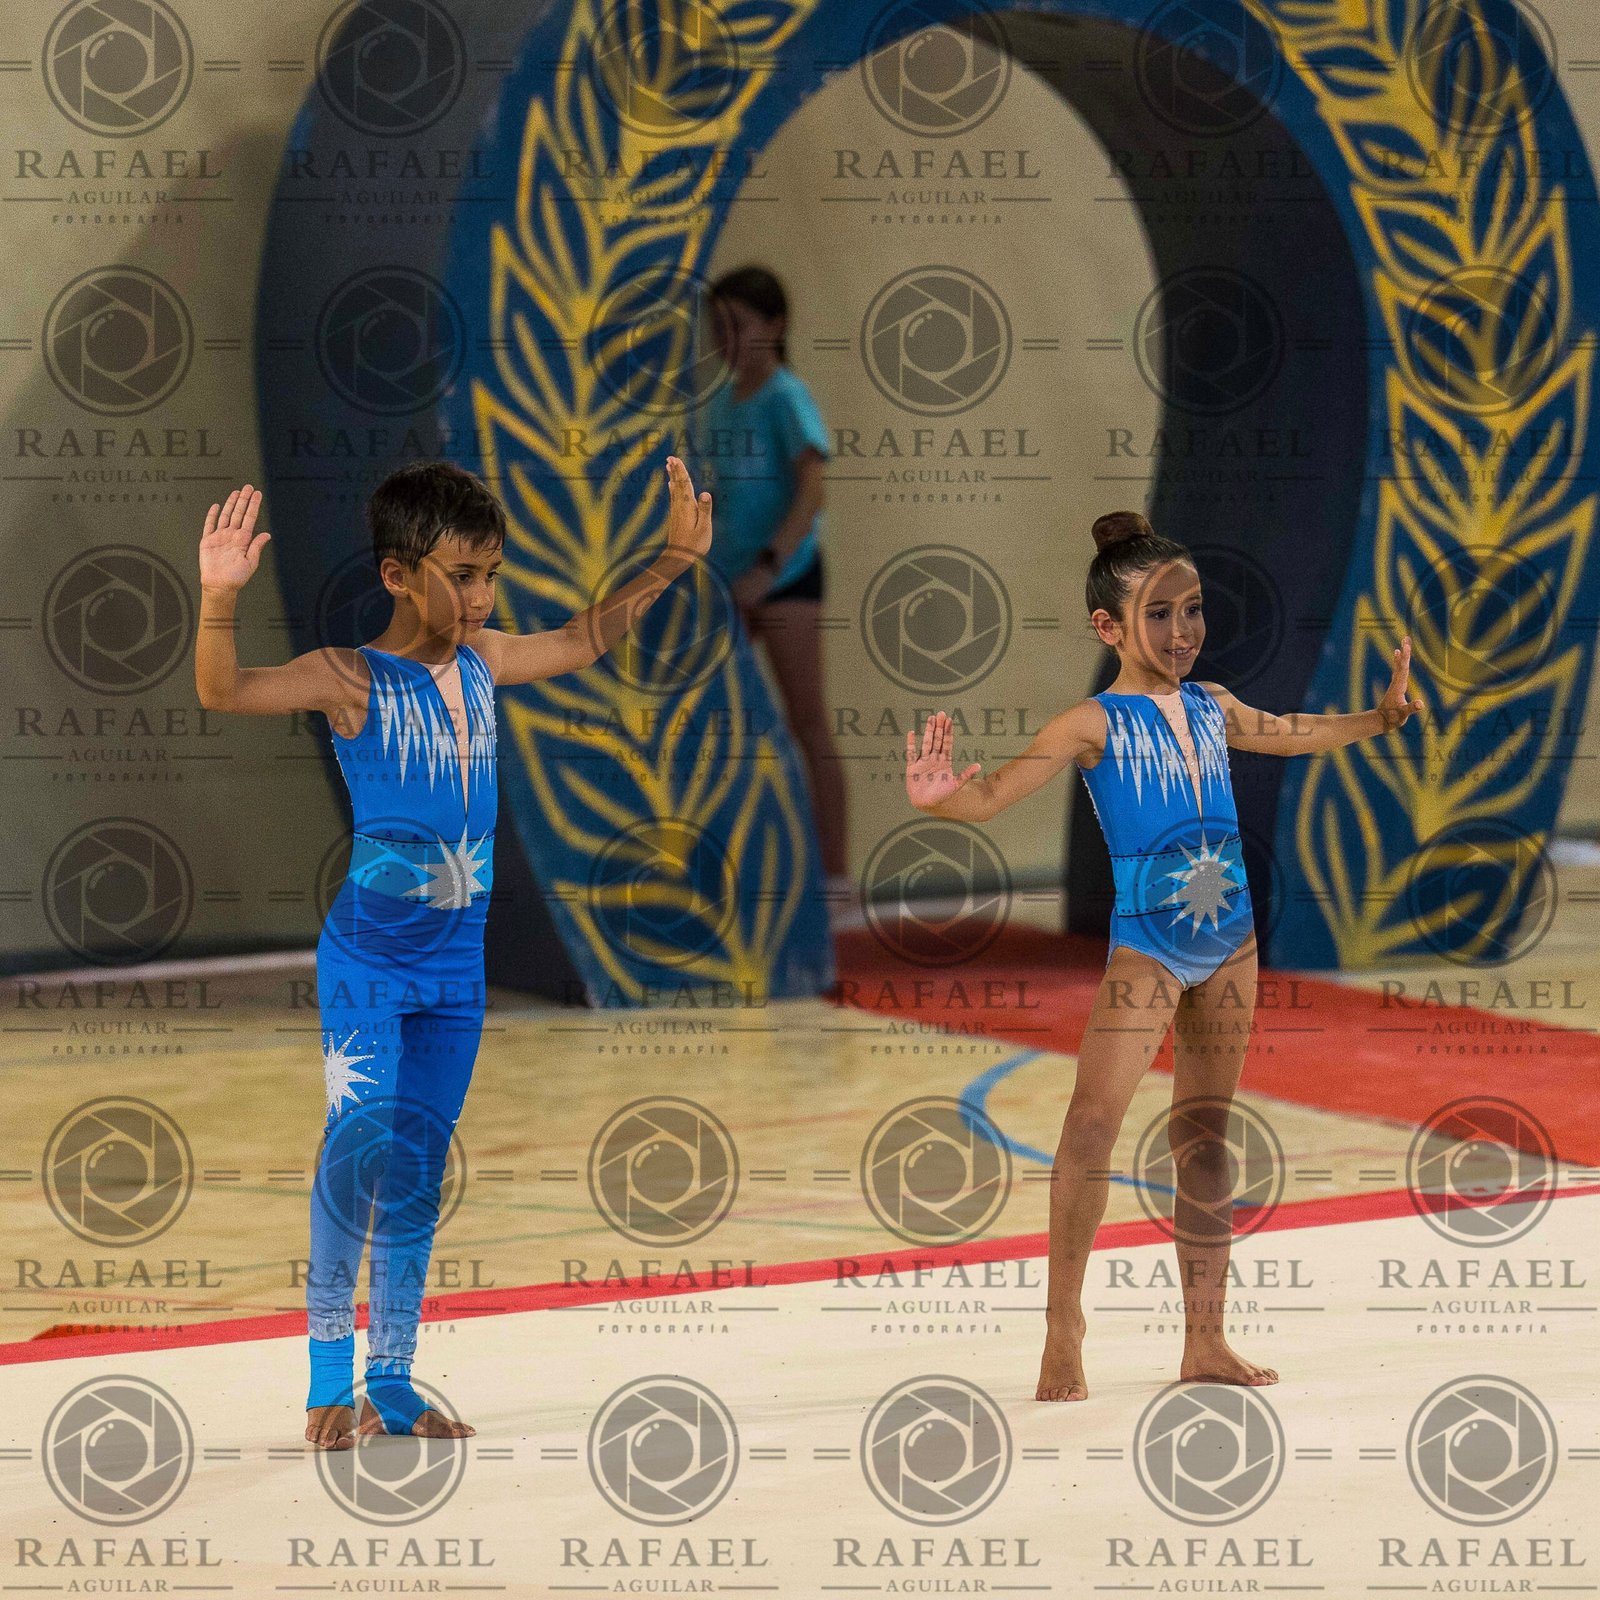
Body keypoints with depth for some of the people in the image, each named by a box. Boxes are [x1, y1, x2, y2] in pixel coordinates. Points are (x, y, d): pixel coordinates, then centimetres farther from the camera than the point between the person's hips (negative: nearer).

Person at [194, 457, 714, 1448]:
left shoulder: (483, 664, 6)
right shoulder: (351, 680, -12)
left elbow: (583, 643, 25)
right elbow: (223, 692, -26)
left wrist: (672, 563, 23)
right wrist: (220, 600, -42)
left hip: (456, 963, 6)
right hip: (367, 957, -6)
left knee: (420, 1170, 10)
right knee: (360, 1141, -18)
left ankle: (394, 1384, 17)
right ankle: (333, 1374, -8)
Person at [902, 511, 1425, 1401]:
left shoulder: (1211, 709, 7)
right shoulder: (1095, 725, -10)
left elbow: (1294, 736, 29)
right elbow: (997, 793, -21)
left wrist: (1383, 715, 28)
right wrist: (944, 799, -41)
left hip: (1229, 943, 6)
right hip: (1145, 946, -6)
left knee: (1207, 1133, 11)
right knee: (1094, 1120, -18)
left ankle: (1207, 1340, 18)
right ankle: (1064, 1336, -11)